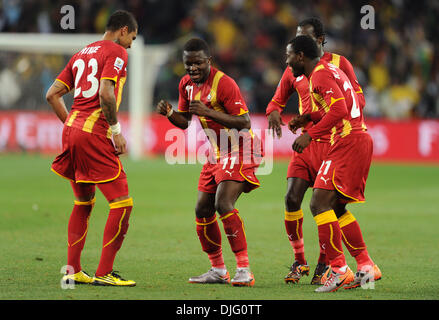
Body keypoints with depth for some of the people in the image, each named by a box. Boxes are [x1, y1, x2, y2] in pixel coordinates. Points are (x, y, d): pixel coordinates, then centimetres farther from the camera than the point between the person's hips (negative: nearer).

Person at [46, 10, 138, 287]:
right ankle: (104, 273, -7)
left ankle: (73, 270, 19)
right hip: (95, 133, -9)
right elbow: (106, 93, -19)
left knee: (83, 202, 20)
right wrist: (116, 130, -12)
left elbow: (52, 94, 18)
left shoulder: (82, 54, 20)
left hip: (72, 129, 9)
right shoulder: (116, 52, -4)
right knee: (122, 203, -5)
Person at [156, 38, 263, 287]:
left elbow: (245, 122, -25)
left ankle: (245, 271, -23)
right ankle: (218, 271, 23)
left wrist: (209, 112, -32)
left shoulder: (224, 83, -21)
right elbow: (185, 121, 16)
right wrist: (169, 113, -6)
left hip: (239, 150, -9)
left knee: (224, 204, -24)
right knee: (203, 210, 9)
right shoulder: (186, 84, 4)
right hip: (217, 153, 9)